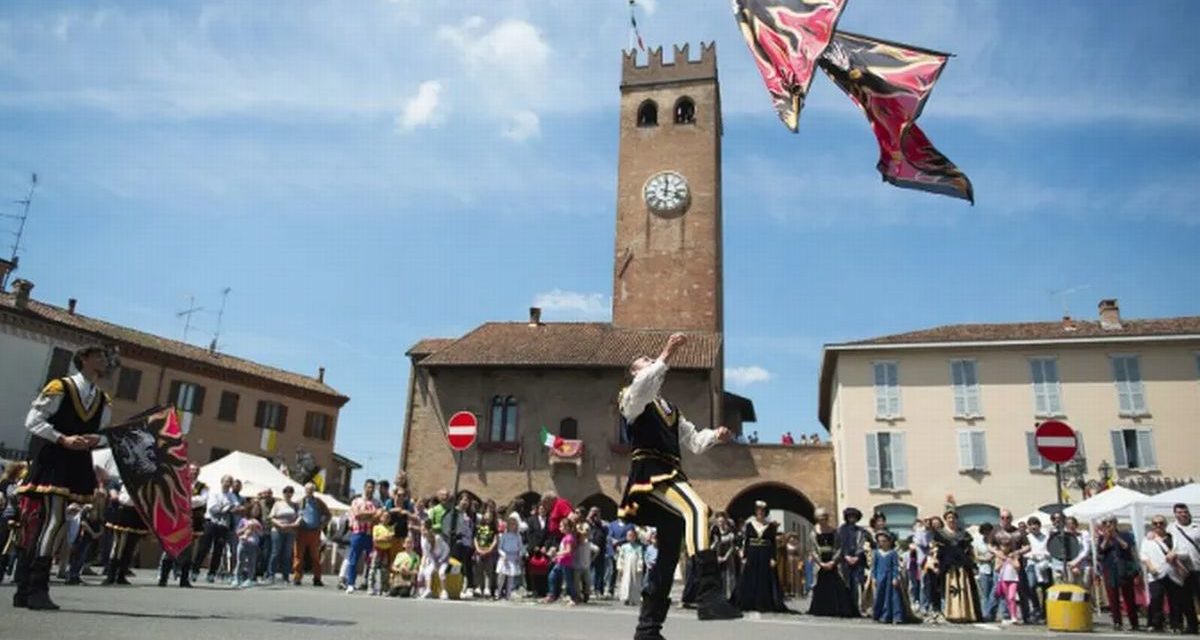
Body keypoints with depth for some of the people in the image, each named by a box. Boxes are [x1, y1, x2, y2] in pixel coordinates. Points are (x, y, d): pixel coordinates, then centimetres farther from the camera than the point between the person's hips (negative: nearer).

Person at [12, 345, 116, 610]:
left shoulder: (104, 402, 12)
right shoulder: (60, 387, -7)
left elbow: (105, 434, 15)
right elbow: (33, 421, -9)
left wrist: (95, 439, -8)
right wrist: (63, 439, -20)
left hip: (75, 469, 7)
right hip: (50, 464, -7)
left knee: (38, 526, 11)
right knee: (52, 520, -15)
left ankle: (25, 589, 16)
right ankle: (36, 589, -10)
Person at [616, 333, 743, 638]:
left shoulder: (670, 410, 29)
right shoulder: (633, 400, 6)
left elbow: (694, 441, 29)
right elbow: (643, 385, -20)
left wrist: (715, 435, 10)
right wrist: (666, 355, -23)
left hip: (668, 477, 9)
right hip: (651, 475, -9)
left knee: (669, 552, 8)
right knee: (696, 509, -34)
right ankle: (709, 594, -44)